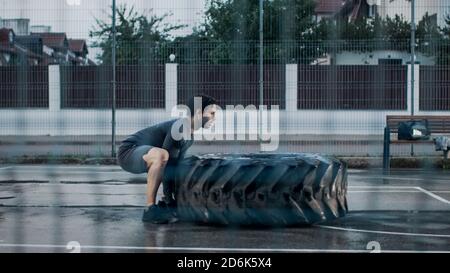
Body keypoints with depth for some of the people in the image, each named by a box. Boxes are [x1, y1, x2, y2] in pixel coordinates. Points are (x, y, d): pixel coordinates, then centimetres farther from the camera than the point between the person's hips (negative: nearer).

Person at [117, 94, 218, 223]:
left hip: (139, 155, 10)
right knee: (161, 155, -39)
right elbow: (167, 162, -25)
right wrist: (168, 195, -21)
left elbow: (177, 161, 11)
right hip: (128, 151, -10)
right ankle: (150, 210, -30)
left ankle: (164, 205, 20)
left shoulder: (190, 136, 6)